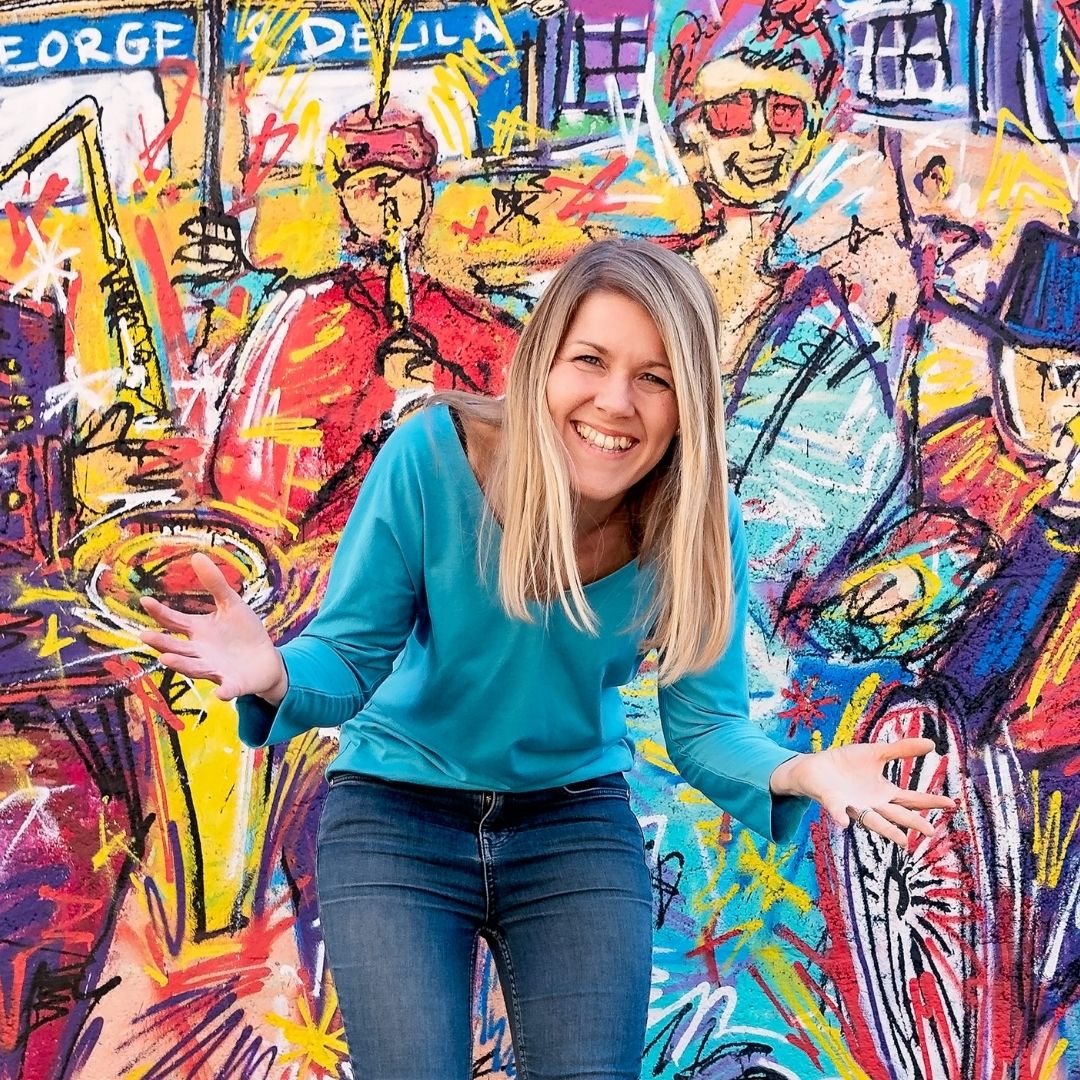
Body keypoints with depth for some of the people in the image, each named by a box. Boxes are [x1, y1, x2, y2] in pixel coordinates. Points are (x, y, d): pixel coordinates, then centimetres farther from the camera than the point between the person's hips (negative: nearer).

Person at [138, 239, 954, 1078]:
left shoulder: (697, 523, -17)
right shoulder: (433, 457, -22)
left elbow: (706, 724, -11)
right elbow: (353, 655, -15)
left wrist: (798, 772, -33)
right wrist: (276, 675, -39)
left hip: (577, 827, 2)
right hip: (398, 819, -1)